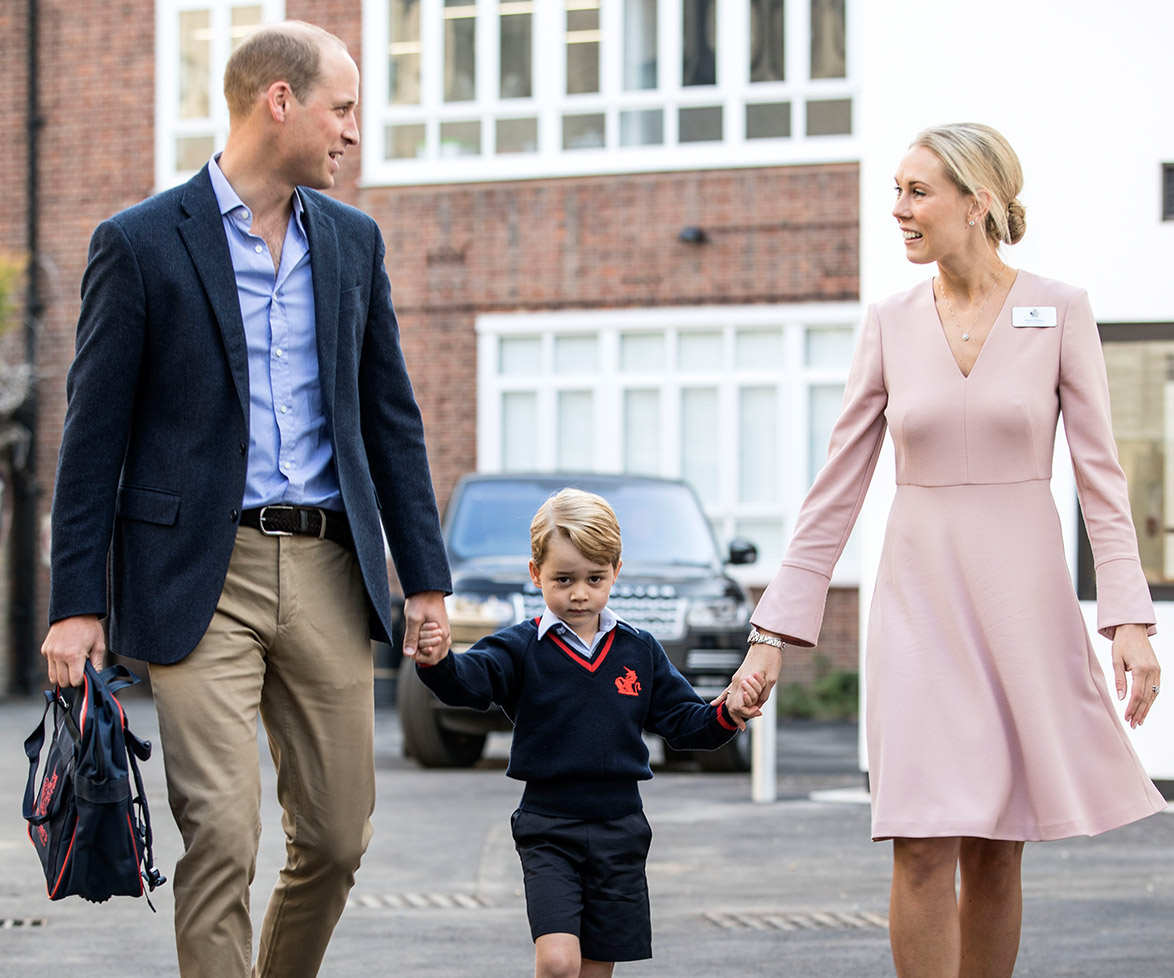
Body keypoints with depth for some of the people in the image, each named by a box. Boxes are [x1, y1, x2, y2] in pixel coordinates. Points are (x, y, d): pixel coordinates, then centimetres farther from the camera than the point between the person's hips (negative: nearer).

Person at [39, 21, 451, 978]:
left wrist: (425, 576, 10)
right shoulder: (141, 242, -3)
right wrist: (77, 603, -7)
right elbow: (95, 435, -3)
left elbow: (392, 418, 15)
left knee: (338, 837, 8)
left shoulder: (353, 242, 12)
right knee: (222, 835, -10)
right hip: (203, 576, -5)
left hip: (328, 573, 5)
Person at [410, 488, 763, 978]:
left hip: (620, 829, 3)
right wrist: (438, 662, -42)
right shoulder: (521, 649, -3)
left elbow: (682, 723, 10)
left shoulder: (640, 652, 7)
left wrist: (726, 715, -9)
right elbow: (470, 680, -20)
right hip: (548, 830, -3)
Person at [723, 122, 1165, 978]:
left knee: (995, 854, 5)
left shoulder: (1060, 312, -1)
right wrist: (776, 630, 3)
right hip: (921, 595, 1)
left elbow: (1101, 474, -2)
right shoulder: (891, 324, 4)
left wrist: (1130, 619, -11)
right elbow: (838, 488, 6)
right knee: (923, 849, -9)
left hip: (1025, 595, -1)